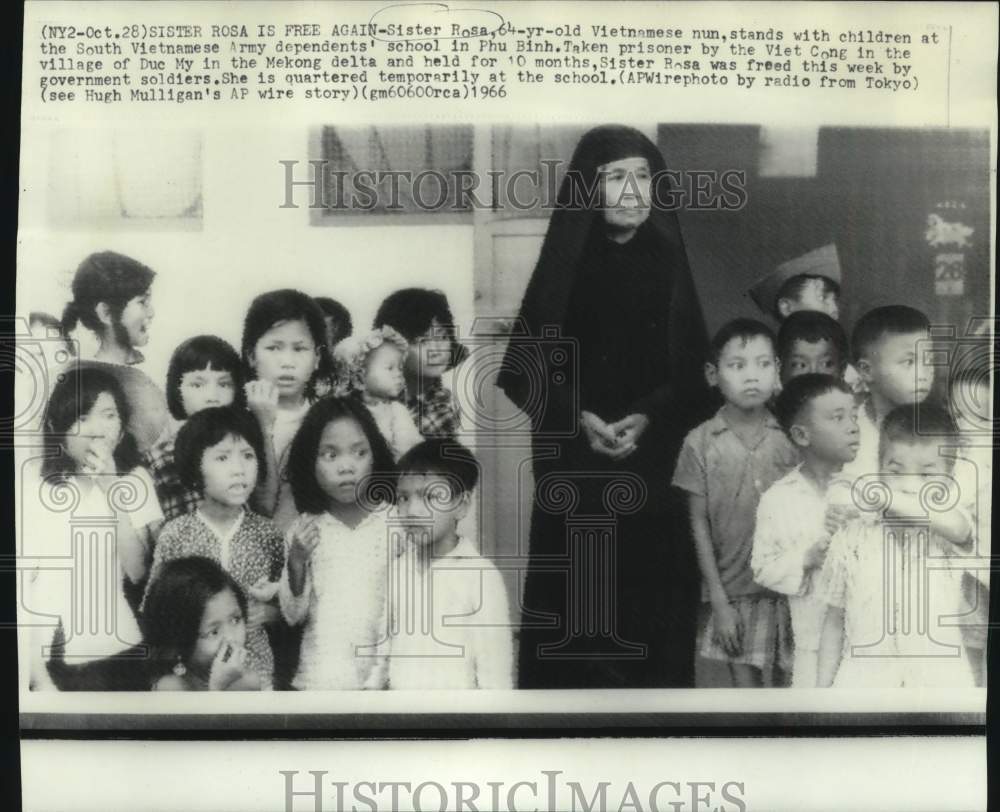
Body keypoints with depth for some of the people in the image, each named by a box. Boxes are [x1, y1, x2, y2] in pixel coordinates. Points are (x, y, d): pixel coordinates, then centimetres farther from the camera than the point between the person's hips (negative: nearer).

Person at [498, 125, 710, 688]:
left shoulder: (668, 263, 5)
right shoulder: (565, 262, 2)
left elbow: (695, 372, 3)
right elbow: (525, 367, 0)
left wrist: (648, 419, -14)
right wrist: (580, 418, -15)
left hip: (654, 470, 1)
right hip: (575, 473, -1)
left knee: (651, 608, 3)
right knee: (576, 612, 2)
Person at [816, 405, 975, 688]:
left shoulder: (945, 531, -2)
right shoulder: (852, 537, 0)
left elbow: (957, 526, -30)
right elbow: (834, 621, 6)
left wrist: (885, 497, -27)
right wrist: (823, 686, 7)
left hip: (940, 679, 0)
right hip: (863, 680, 1)